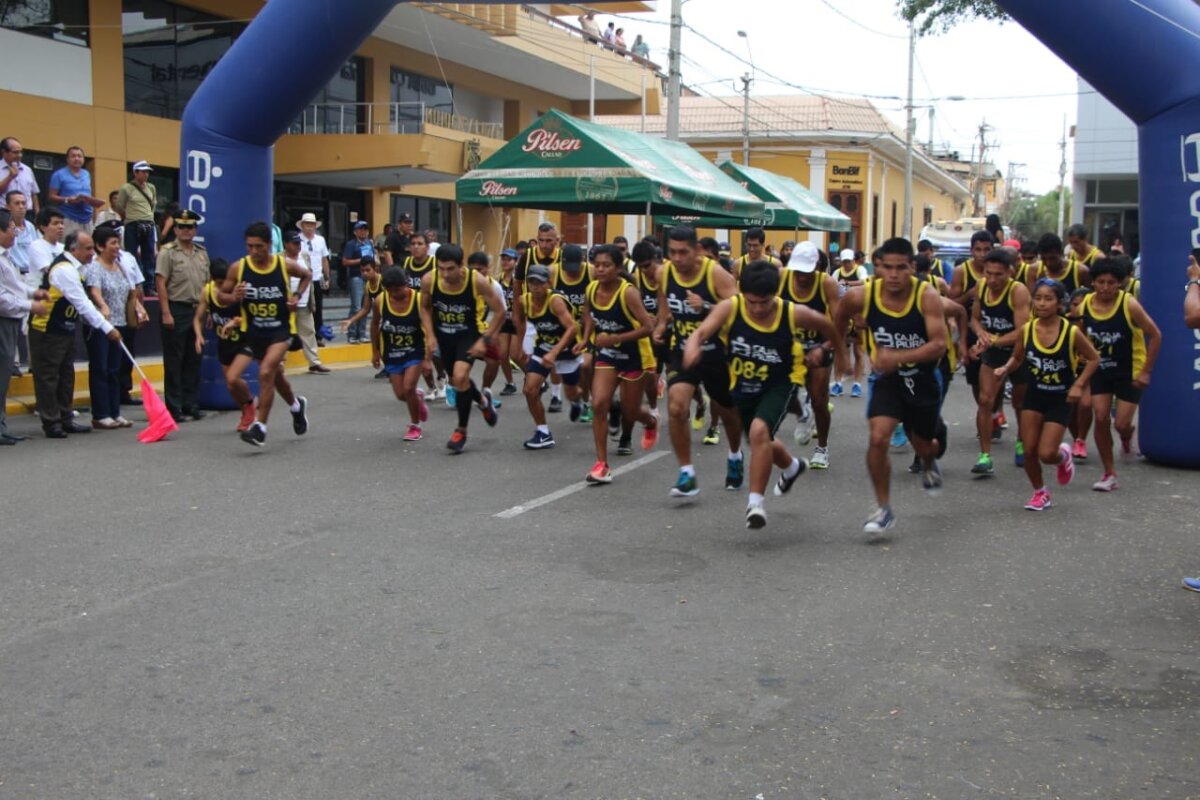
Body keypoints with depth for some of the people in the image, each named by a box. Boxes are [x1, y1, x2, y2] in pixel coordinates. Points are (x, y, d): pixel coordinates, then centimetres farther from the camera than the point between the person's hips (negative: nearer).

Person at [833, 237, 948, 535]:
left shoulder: (927, 296, -22)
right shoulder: (861, 296, -17)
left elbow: (939, 345, -28)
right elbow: (839, 319, 6)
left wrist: (898, 357, -39)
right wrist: (838, 349, 16)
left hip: (924, 380, 0)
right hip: (888, 380, 0)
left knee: (923, 445, 18)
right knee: (878, 438, -20)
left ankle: (929, 466, 59)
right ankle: (884, 508, -3)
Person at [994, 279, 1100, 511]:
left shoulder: (1072, 332, -15)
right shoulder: (1025, 330, -8)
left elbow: (1094, 359, -1)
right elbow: (1017, 359, 8)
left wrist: (1079, 385, -11)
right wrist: (1004, 369, -12)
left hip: (1061, 399, -3)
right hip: (1034, 396, 3)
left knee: (1047, 454, -10)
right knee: (1029, 450, 0)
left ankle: (1063, 456, 29)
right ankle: (1040, 492, 26)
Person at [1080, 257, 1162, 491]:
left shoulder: (1129, 305, -20)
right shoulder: (1085, 305, -9)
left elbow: (1155, 335, -13)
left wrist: (1146, 371, -14)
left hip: (1130, 372, -3)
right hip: (1101, 370, 3)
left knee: (1121, 424, -6)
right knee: (1101, 419, -5)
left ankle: (1127, 436, 34)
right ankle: (1109, 474, 8)